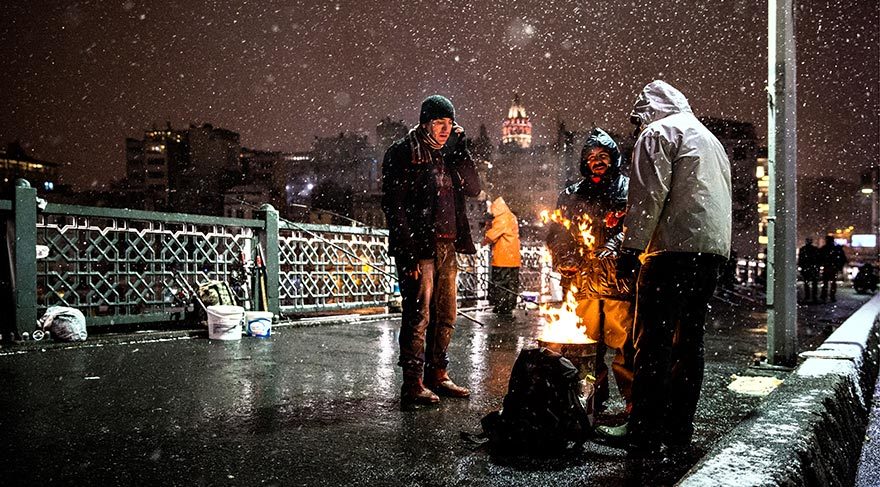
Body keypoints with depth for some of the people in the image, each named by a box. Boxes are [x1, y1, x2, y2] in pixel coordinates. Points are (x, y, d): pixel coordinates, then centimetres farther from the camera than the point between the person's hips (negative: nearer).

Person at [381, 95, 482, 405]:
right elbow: (394, 205, -10)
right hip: (418, 247, -7)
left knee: (445, 316, 11)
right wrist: (408, 251, -16)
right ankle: (413, 385, 1)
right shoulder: (403, 152, -3)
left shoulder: (449, 153, 18)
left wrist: (459, 148, 1)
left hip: (447, 246, 7)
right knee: (418, 316, -6)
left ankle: (437, 376, 23)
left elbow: (474, 188, 8)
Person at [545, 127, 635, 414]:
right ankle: (594, 399, 18)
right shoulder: (572, 195, 19)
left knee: (624, 342, -7)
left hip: (618, 280, -3)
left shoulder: (628, 191, 10)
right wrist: (564, 260, 0)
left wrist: (615, 244, -22)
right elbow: (557, 235, 16)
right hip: (583, 282, 3)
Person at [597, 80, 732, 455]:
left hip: (676, 246, -9)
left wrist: (632, 247, -14)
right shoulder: (711, 140, 31)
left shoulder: (658, 133, 2)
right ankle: (678, 430, 15)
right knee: (689, 340, 11)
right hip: (714, 247, 9)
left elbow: (649, 194, -12)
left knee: (653, 340, -8)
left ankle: (644, 434, -7)